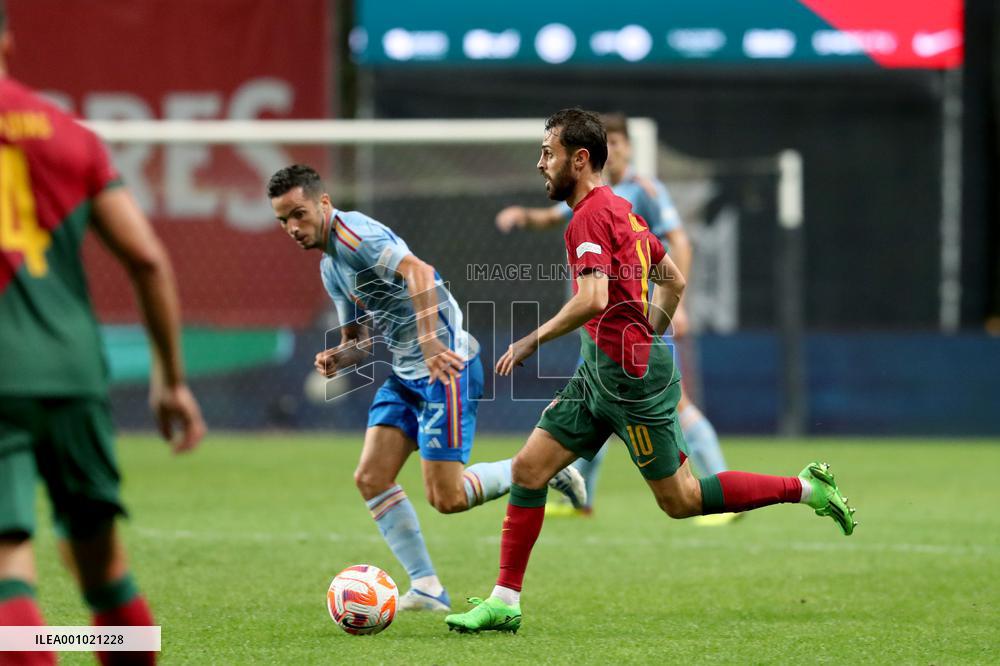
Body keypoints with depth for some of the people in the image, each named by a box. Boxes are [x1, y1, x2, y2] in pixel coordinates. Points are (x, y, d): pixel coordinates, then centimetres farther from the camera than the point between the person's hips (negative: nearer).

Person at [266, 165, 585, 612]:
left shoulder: (352, 232, -16)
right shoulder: (329, 267, 15)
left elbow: (419, 271, -32)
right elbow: (358, 340, 24)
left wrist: (430, 343, -40)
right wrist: (335, 358, 0)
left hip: (445, 363, -10)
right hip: (406, 374, 10)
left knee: (446, 498, -10)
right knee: (371, 478, -1)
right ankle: (427, 588, 4)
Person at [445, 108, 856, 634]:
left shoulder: (590, 216, -16)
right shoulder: (620, 209, 14)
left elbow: (593, 299, -29)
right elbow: (674, 282, 21)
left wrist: (531, 341, -21)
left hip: (628, 374, -10)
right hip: (599, 374, 10)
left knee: (679, 500, 0)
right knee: (528, 469, 4)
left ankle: (806, 488, 9)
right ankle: (504, 603, 5)